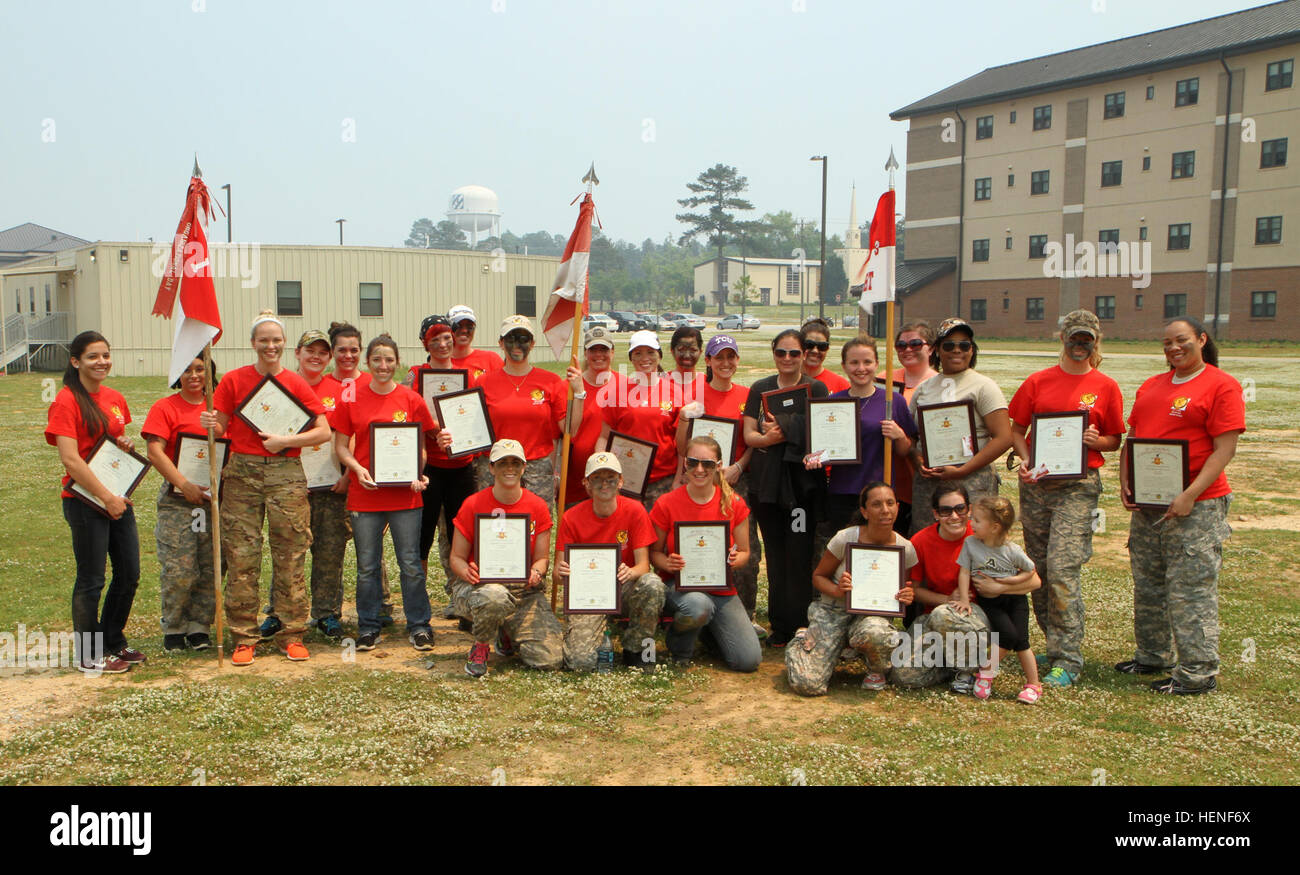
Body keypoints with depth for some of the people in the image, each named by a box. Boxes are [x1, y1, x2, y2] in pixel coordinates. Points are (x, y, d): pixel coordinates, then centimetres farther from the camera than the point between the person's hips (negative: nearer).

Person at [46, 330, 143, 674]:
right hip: (86, 502, -7)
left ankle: (113, 643, 30)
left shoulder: (115, 398, 9)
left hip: (118, 497, 7)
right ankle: (89, 657, 16)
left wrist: (126, 445, 0)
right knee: (91, 580, 2)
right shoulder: (66, 401, -12)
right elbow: (70, 459, -18)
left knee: (129, 574, 12)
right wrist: (106, 497, -18)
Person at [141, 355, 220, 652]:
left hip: (213, 497, 3)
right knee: (178, 570, -6)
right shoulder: (164, 408, 1)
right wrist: (185, 485, -17)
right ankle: (174, 628, 12)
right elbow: (155, 452, -8)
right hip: (177, 499, -3)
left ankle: (199, 627, 16)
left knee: (210, 568, 4)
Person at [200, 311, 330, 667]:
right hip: (242, 472, 1)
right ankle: (244, 637, 9)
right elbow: (222, 429, 9)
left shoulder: (296, 384, 4)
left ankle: (291, 635, 11)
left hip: (286, 473, 0)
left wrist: (285, 440, -10)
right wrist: (210, 424, -13)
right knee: (241, 557, -1)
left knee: (290, 556, 2)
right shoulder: (233, 381, 5)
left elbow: (324, 432, 0)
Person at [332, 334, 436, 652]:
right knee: (367, 566, 8)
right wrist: (357, 469, -12)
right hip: (365, 495, 1)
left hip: (405, 494, 0)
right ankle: (368, 628, 20)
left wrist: (418, 474, -10)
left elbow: (421, 447, 8)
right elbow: (341, 446, 6)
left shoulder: (412, 401, 3)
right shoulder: (351, 401, 3)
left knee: (411, 564, 3)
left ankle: (418, 626, 15)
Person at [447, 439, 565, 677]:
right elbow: (457, 557, 2)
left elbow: (542, 558, 8)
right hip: (477, 586, -2)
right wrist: (467, 572, -22)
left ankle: (510, 637, 20)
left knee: (551, 658, -16)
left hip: (524, 589, 3)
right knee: (495, 597, -42)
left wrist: (536, 573, -16)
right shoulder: (473, 505, -2)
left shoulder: (538, 507, 4)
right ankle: (480, 647, -6)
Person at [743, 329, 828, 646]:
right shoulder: (760, 389, 12)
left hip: (803, 480, -3)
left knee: (799, 554, -6)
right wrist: (770, 438, -17)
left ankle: (799, 624, 2)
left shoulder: (817, 388, 3)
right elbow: (748, 434, 4)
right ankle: (779, 624, 15)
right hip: (767, 480, 3)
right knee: (775, 552, 7)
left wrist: (783, 432, -18)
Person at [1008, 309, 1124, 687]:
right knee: (1038, 568, 9)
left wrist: (1096, 441, -12)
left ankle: (1067, 659, -8)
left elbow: (1115, 440, 10)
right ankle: (1055, 643, 24)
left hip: (1078, 485, -3)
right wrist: (1025, 460, -6)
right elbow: (1016, 428, 12)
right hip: (1036, 482, 4)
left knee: (1063, 568, -13)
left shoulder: (1106, 387, 4)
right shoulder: (1038, 382, 8)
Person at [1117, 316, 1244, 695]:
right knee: (1148, 587, 15)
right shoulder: (1151, 387, 15)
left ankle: (1198, 672, 3)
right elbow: (1132, 438, 18)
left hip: (1195, 506, -7)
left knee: (1191, 590, -5)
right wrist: (1125, 483, 3)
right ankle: (1152, 656, 29)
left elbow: (1225, 449, -13)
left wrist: (1190, 495, -20)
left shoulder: (1221, 386, -7)